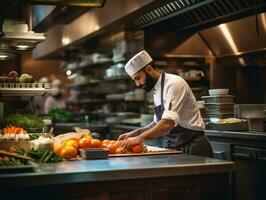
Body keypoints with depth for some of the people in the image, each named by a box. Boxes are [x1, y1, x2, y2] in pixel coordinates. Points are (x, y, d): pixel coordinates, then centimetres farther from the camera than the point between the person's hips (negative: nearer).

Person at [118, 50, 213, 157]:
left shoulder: (174, 84, -15)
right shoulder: (157, 89, 13)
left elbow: (169, 122, -26)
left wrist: (140, 138, -28)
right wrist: (134, 134, 7)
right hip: (175, 149, 8)